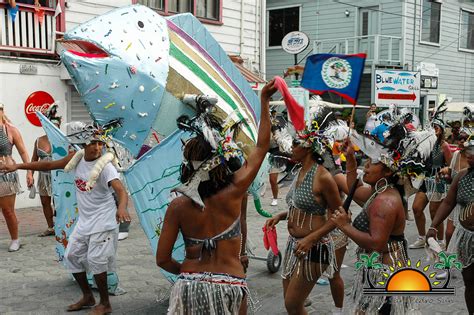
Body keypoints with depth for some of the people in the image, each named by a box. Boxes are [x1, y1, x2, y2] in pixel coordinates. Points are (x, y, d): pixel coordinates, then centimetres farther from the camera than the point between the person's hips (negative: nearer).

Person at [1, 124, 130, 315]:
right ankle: (87, 297, 31)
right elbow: (49, 165, 9)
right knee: (72, 256, 14)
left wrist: (121, 208, -55)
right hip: (84, 220, 8)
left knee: (96, 260, -8)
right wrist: (18, 166, 8)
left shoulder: (104, 166, -21)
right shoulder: (77, 158, -1)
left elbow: (121, 191, -33)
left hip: (102, 221, -8)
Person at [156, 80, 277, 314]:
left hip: (189, 287, 0)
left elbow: (162, 259, -4)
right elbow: (262, 146, -1)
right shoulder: (233, 193, -12)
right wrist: (264, 101, 6)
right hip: (229, 287, 0)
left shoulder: (178, 207, -9)